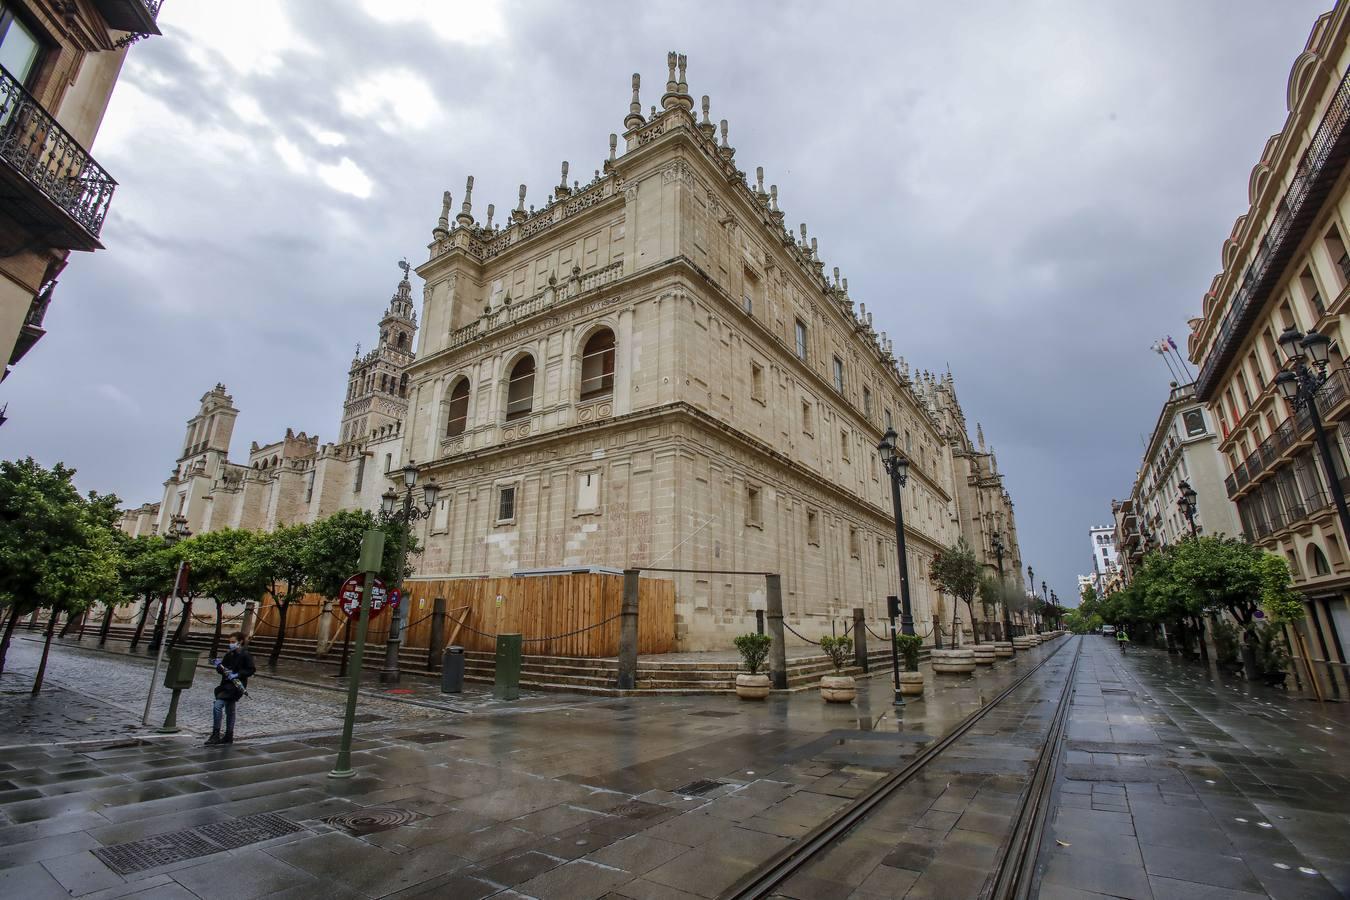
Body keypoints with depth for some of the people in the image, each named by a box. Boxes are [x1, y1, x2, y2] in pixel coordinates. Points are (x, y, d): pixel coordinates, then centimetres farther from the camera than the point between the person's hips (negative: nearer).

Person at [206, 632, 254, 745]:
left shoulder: (245, 655, -10)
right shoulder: (229, 655, 12)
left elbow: (251, 670, -14)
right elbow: (221, 670, 14)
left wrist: (237, 674, -23)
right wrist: (218, 666, -7)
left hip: (235, 686, -8)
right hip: (226, 684, 8)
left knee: (217, 705, -18)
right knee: (229, 711, 15)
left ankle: (215, 734, -11)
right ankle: (229, 736, 25)